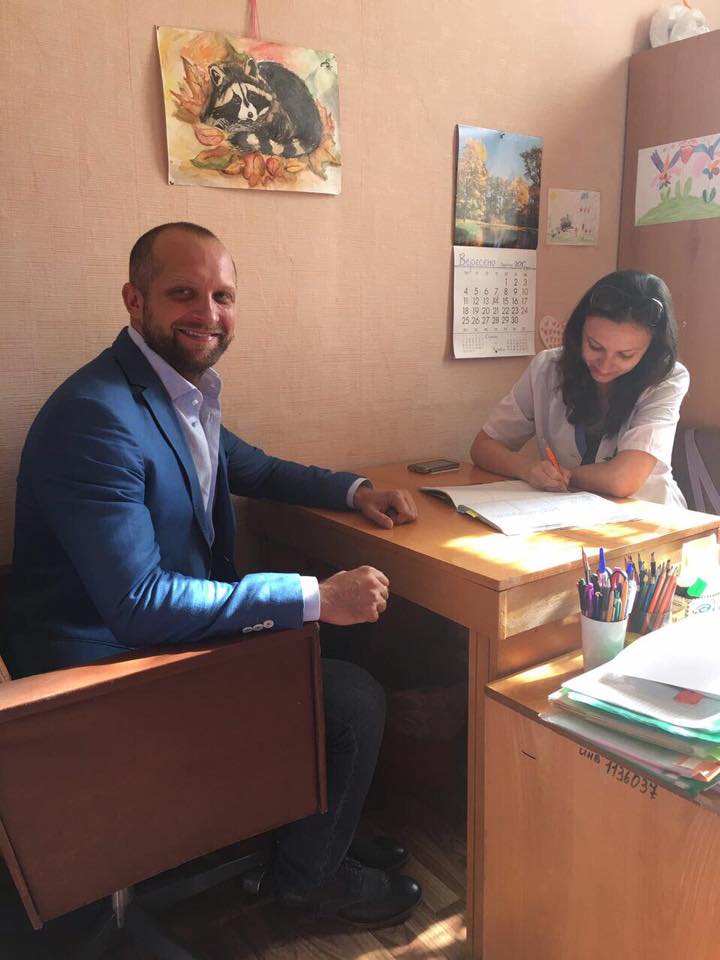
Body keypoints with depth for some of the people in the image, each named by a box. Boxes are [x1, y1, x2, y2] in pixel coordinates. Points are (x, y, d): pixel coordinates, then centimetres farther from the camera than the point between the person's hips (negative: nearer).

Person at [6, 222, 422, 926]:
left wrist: (355, 491, 3)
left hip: (172, 629, 10)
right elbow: (137, 603, -30)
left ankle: (323, 832, 35)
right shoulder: (94, 416, -27)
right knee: (355, 700, -8)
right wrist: (316, 597, -29)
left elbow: (249, 467, 19)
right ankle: (311, 876, 19)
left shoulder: (184, 388, 3)